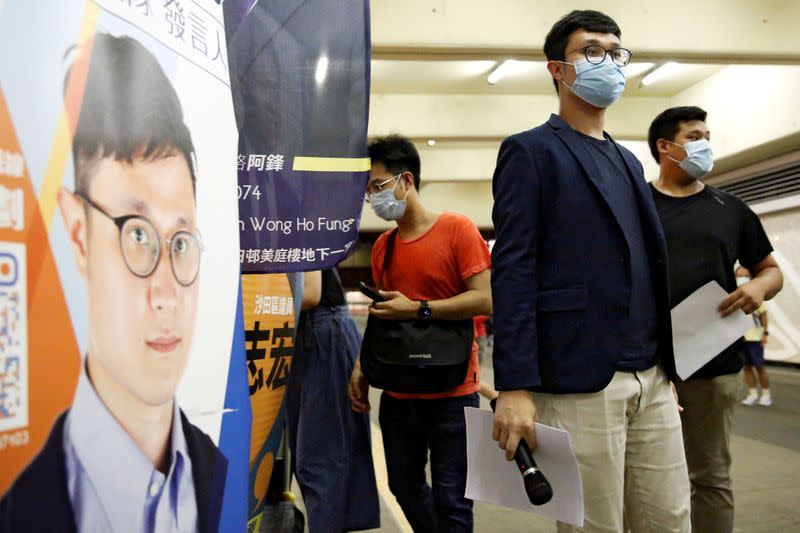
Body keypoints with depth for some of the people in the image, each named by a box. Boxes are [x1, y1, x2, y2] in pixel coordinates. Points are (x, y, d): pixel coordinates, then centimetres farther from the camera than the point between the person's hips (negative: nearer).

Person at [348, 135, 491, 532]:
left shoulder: (457, 229, -9)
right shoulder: (382, 246, 8)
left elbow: (484, 300, -15)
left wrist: (418, 309, -18)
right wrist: (361, 367, 5)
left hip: (451, 392, -6)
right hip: (398, 392, 6)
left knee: (450, 499, 2)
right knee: (404, 487, 18)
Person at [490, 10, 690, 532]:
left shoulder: (628, 161, 20)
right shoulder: (530, 151, -2)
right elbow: (513, 270, -12)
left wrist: (665, 369, 17)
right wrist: (515, 387, -19)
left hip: (652, 379, 7)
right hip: (580, 381, -7)